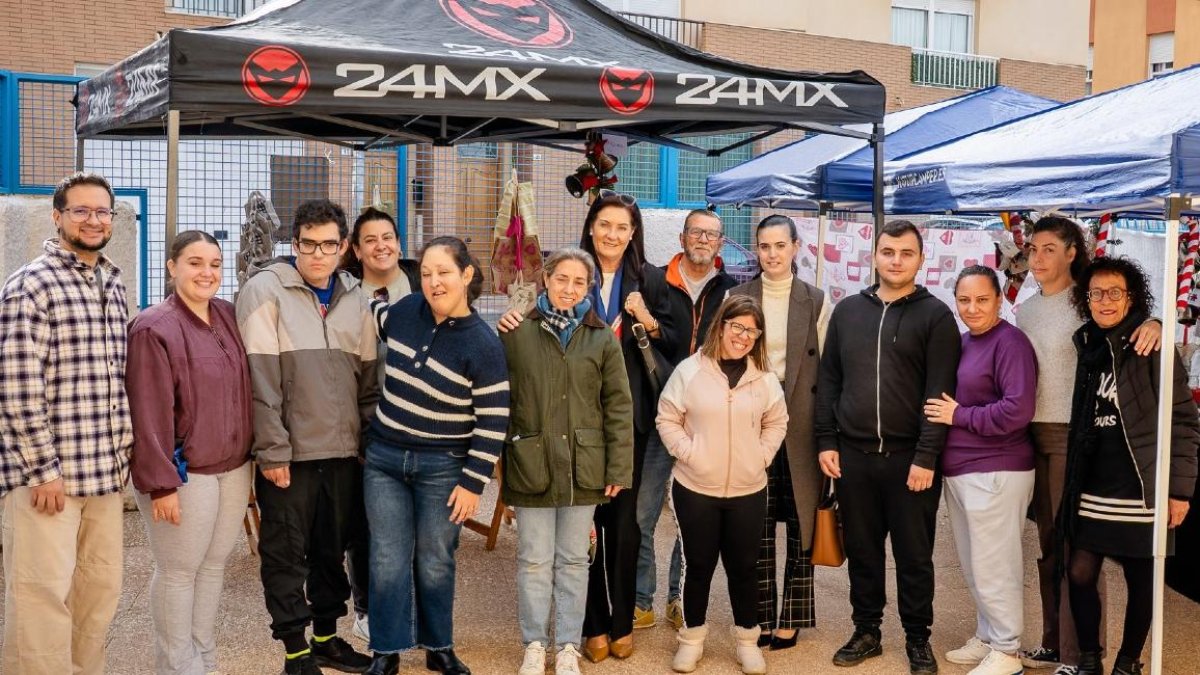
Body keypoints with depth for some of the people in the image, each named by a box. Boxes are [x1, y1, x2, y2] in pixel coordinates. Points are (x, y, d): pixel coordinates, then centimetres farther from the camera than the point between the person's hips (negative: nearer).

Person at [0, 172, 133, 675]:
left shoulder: (114, 287, 13)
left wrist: (123, 446, 12)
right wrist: (43, 468, -15)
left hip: (105, 469, 7)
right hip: (49, 473, -7)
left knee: (102, 587, 12)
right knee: (44, 594, -2)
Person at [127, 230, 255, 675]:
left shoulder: (229, 317, 7)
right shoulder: (154, 328, -13)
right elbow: (149, 414, -16)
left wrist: (251, 455, 10)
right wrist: (161, 482, -18)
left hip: (234, 468, 7)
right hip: (185, 472, -7)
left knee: (214, 565, 15)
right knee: (179, 570, 4)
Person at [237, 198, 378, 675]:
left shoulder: (354, 298, 8)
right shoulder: (266, 291, -8)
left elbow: (368, 377, 12)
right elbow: (260, 379, -13)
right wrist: (273, 451, -16)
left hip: (343, 452, 5)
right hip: (289, 453, -5)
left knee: (332, 550, 15)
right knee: (286, 554, 5)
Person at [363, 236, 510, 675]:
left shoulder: (483, 345, -14)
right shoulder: (405, 310, -2)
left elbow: (493, 422, -11)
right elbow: (373, 317, 24)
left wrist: (472, 482, -12)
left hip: (443, 469, -3)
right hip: (384, 457, 3)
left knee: (435, 562, 8)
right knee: (389, 560, 4)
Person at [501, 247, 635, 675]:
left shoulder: (602, 339, 3)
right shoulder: (517, 333, -1)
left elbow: (619, 406, 2)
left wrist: (619, 468, -2)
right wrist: (499, 463, -3)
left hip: (583, 467, 1)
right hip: (531, 464, -1)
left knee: (574, 560, 11)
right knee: (534, 560, 7)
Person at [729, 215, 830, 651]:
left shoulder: (815, 302, 4)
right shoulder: (737, 297, 4)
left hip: (800, 423, 0)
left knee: (801, 522, 4)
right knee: (757, 525, 4)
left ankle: (792, 617, 15)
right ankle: (761, 616, 14)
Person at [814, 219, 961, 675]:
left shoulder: (936, 316, -2)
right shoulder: (847, 311, 9)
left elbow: (940, 393, -8)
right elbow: (829, 380, 11)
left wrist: (926, 456, -13)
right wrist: (826, 441, 3)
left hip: (910, 458, -3)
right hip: (853, 455, 3)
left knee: (914, 555, 6)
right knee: (862, 551, 11)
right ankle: (866, 632, 25)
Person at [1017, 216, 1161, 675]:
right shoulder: (1025, 310, 12)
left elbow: (1128, 315, -15)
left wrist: (1153, 323, -37)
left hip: (1076, 435, -6)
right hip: (1034, 435, 7)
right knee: (1048, 542, 13)